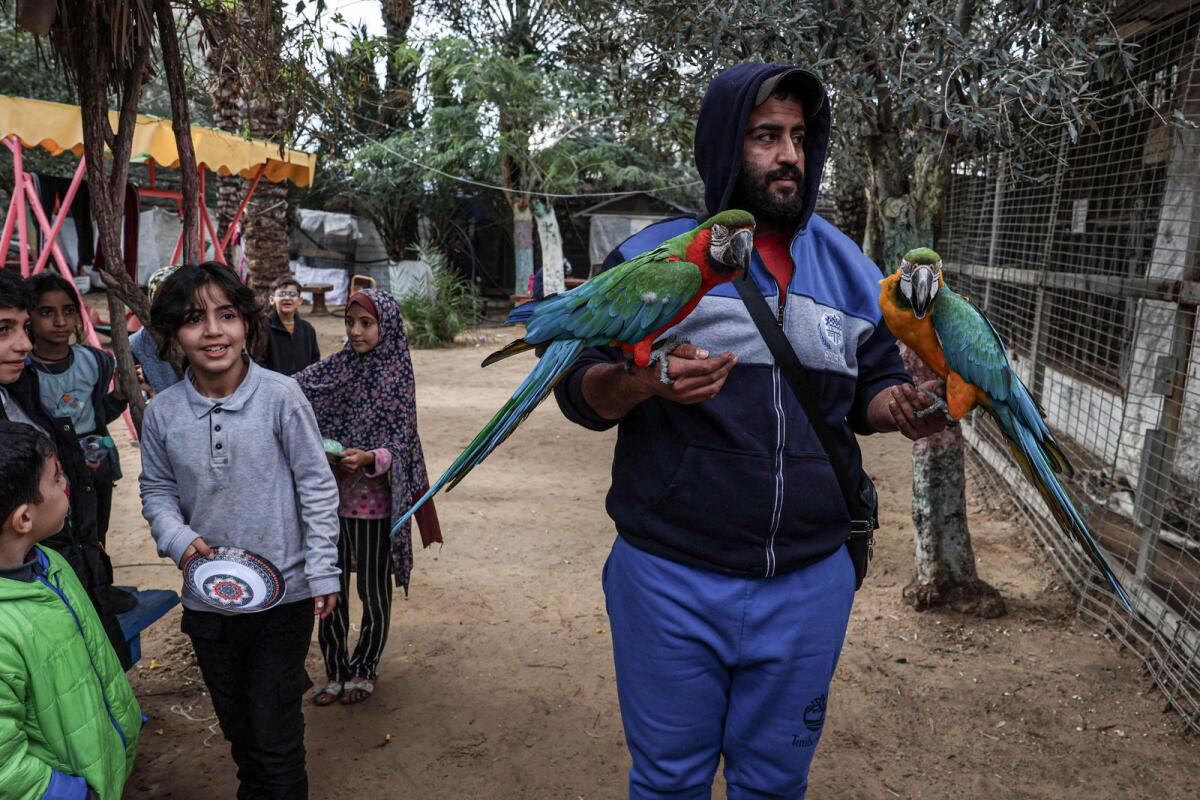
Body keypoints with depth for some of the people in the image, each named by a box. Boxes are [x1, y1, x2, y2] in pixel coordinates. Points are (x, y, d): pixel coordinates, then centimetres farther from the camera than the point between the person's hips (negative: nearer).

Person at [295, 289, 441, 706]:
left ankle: (364, 671, 28)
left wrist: (369, 459, -27)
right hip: (330, 498, 4)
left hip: (373, 502, -3)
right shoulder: (335, 368, 3)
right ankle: (335, 671, 27)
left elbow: (401, 444, -9)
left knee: (374, 590, 10)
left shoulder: (396, 376, -7)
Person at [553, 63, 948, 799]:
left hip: (810, 582, 3)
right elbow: (580, 390, -4)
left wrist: (903, 407, -9)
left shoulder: (851, 270, 6)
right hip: (673, 579, -3)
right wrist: (643, 381, -25)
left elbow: (871, 388, 14)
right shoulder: (652, 257, -4)